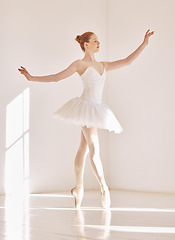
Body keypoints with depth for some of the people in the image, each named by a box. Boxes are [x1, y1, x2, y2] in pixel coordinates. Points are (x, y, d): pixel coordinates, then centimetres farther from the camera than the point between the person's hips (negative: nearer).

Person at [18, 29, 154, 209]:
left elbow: (127, 61, 17)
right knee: (94, 149, -12)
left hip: (96, 109, 7)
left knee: (84, 149, 10)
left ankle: (78, 187, 15)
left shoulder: (102, 65, 17)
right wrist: (32, 78, -7)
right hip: (86, 106, -7)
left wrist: (144, 44, 15)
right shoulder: (80, 64, 0)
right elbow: (57, 77, 0)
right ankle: (104, 188, -13)